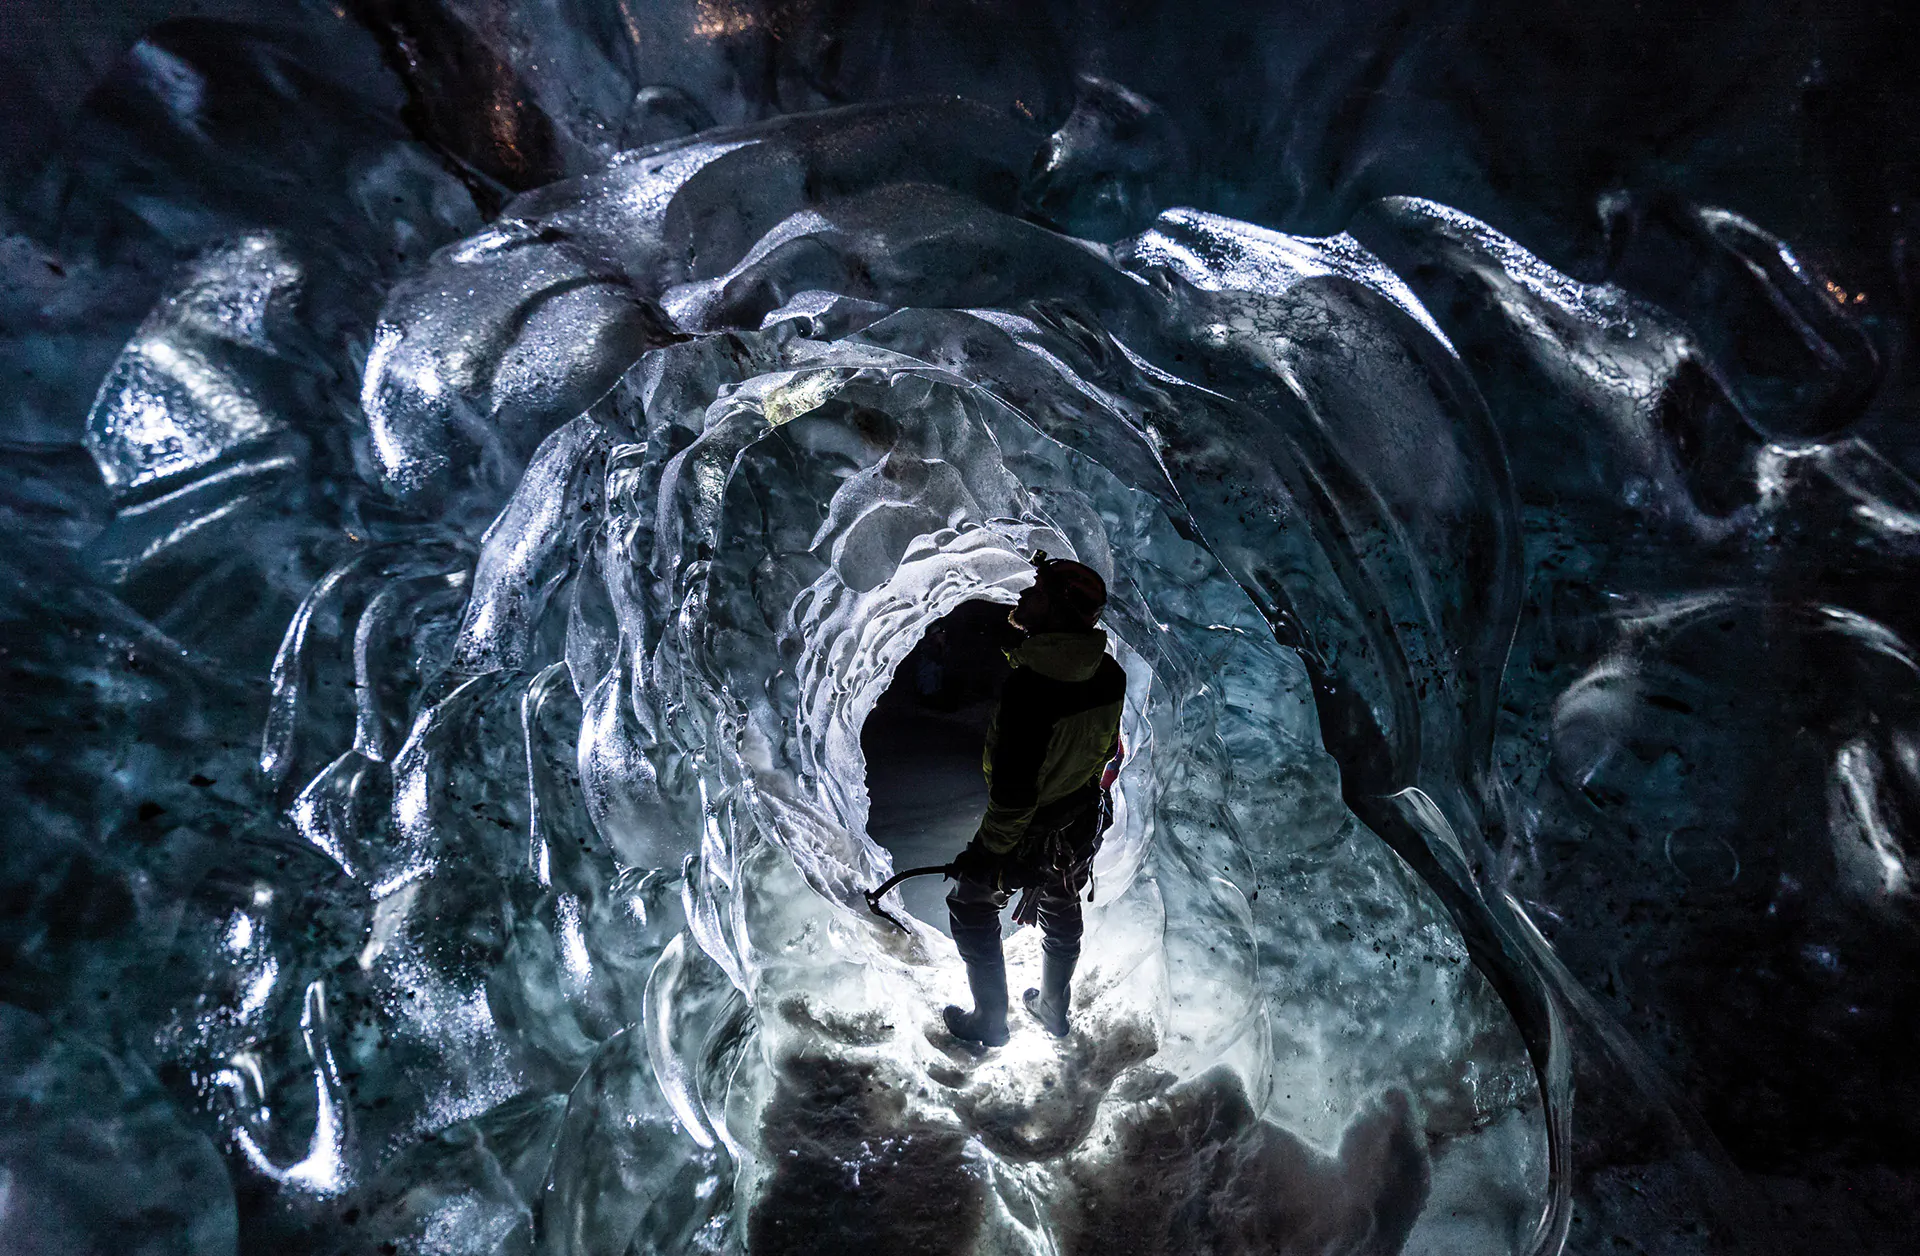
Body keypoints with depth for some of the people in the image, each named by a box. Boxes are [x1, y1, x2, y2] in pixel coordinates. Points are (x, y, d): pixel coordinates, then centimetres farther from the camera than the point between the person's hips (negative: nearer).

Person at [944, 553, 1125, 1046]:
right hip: (1083, 825, 7)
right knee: (1061, 913, 29)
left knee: (970, 905, 20)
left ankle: (990, 1022, 33)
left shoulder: (1030, 683, -37)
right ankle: (1055, 1010, 51)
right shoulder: (1110, 674, -13)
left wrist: (988, 852, -17)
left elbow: (1013, 788, -31)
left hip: (1029, 836, -6)